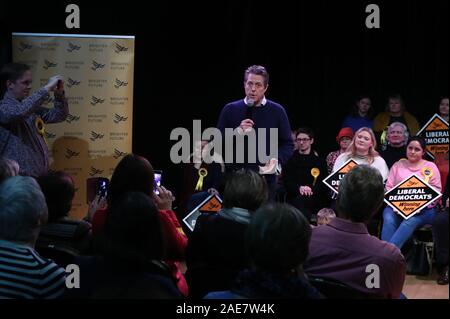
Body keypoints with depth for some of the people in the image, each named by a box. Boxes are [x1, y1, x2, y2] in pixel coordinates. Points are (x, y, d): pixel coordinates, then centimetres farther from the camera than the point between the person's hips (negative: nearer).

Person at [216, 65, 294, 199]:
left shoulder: (277, 111, 6)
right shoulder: (230, 110, 7)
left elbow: (288, 144, 8)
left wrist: (277, 160, -11)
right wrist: (237, 133, -13)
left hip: (266, 178, 0)